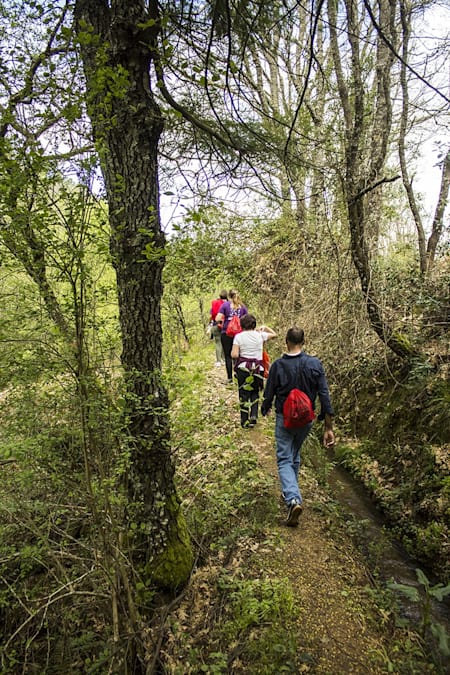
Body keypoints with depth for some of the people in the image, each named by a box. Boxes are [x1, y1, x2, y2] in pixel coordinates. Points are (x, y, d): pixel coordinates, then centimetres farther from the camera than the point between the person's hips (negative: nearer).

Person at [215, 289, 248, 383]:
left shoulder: (225, 304, -4)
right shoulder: (242, 306, 4)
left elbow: (217, 318, -10)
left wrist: (223, 318, 10)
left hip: (226, 333, -2)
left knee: (228, 356, 4)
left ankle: (230, 378, 4)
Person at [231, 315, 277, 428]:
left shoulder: (238, 336, -6)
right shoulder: (260, 335, 0)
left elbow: (234, 355, -12)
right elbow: (274, 334, 17)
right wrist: (265, 328, 26)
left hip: (243, 368, -1)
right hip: (257, 368, 1)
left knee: (244, 394, 10)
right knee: (255, 392, 20)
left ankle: (245, 422, 15)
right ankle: (253, 415, 4)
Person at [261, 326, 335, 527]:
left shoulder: (278, 365, -15)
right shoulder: (315, 364, -10)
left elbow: (269, 394, -5)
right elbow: (325, 396, -10)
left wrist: (265, 409, 18)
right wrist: (329, 428, -4)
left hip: (285, 420, -3)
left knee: (284, 459, 4)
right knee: (295, 456, 23)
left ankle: (293, 499, -17)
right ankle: (291, 492, 38)